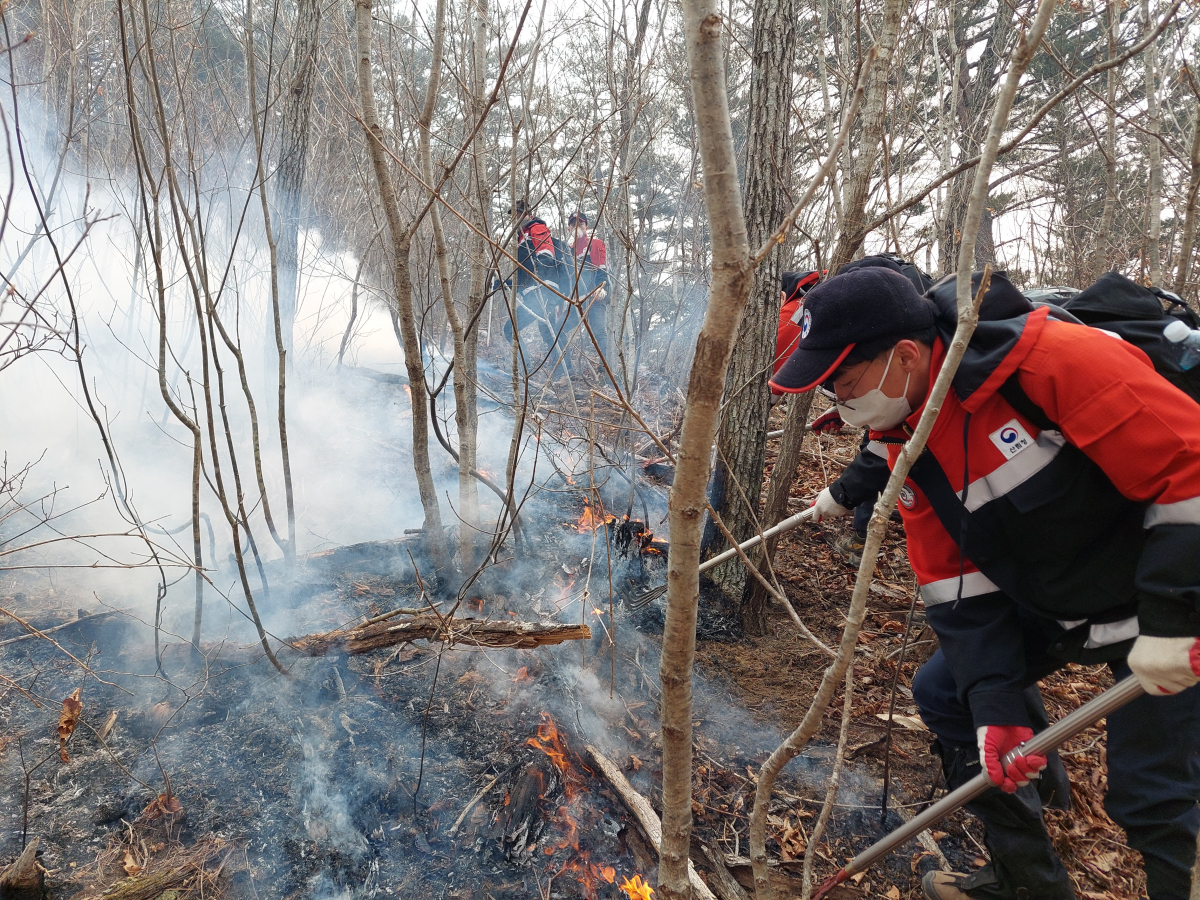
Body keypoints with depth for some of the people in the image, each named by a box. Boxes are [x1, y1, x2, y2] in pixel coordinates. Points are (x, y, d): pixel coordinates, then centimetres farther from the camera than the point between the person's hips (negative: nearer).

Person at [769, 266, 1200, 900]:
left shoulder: (1057, 360, -31)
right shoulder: (906, 441, -6)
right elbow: (953, 579, -4)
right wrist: (996, 700, -11)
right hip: (1047, 606, 7)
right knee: (941, 692, 8)